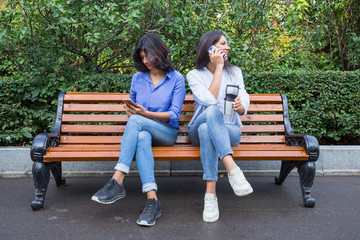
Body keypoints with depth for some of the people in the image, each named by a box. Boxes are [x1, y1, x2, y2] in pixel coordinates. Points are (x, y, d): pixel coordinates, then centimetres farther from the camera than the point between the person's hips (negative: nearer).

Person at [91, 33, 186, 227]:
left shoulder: (176, 78, 2)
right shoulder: (138, 78, 14)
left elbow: (174, 115, -5)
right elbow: (132, 111, 21)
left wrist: (146, 113, -17)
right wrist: (130, 111, -4)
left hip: (167, 133, -3)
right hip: (142, 131, 3)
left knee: (136, 121, -34)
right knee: (142, 138, -37)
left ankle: (117, 182, -40)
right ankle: (152, 200, -44)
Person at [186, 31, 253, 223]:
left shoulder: (234, 72, 12)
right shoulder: (194, 75, 4)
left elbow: (244, 108, 3)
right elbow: (210, 101, -16)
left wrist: (240, 105, -24)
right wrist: (218, 67, -12)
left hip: (230, 131, 1)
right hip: (198, 131, -1)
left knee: (206, 129, -36)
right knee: (212, 111, -37)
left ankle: (210, 194, -45)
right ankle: (232, 169, -54)